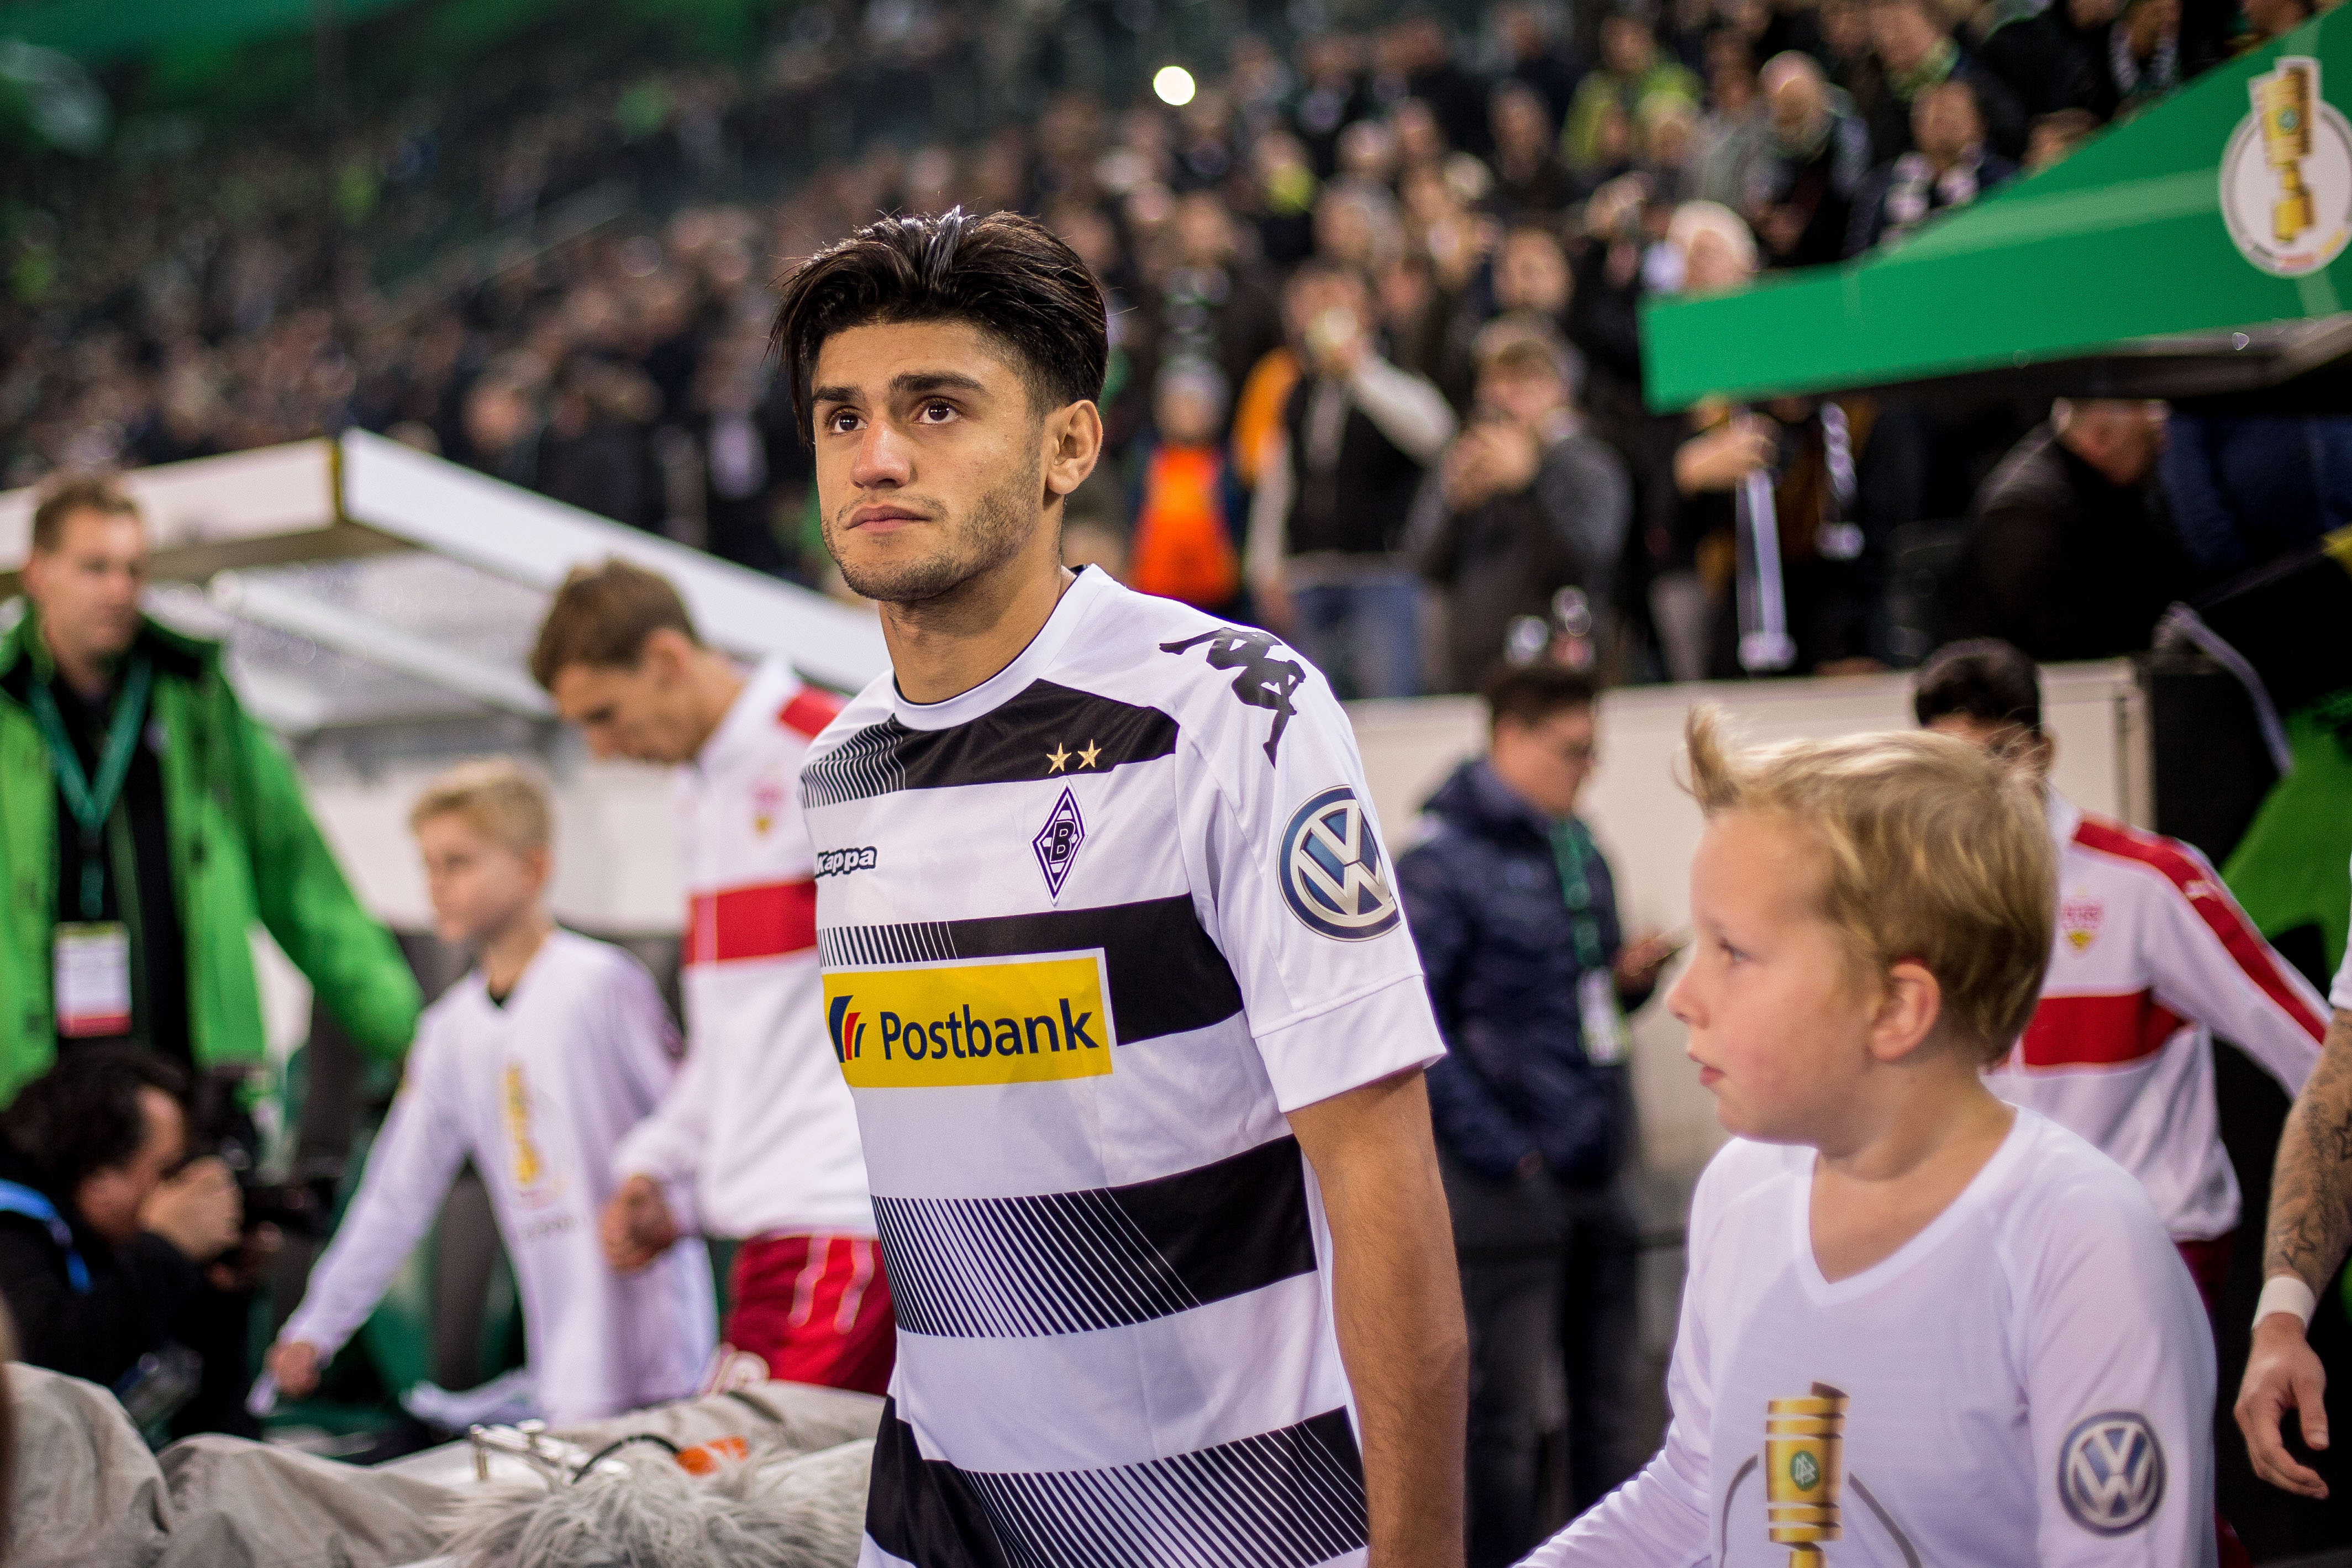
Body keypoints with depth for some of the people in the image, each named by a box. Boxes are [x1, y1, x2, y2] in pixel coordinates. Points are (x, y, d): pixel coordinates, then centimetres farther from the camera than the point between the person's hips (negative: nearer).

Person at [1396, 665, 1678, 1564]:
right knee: (1507, 1415, -1)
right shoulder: (1445, 863, -10)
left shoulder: (1578, 850, 13)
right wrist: (1495, 1149, -16)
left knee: (1608, 1406, 13)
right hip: (1509, 1183, -7)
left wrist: (1631, 975, 1)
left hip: (1596, 1175, 7)